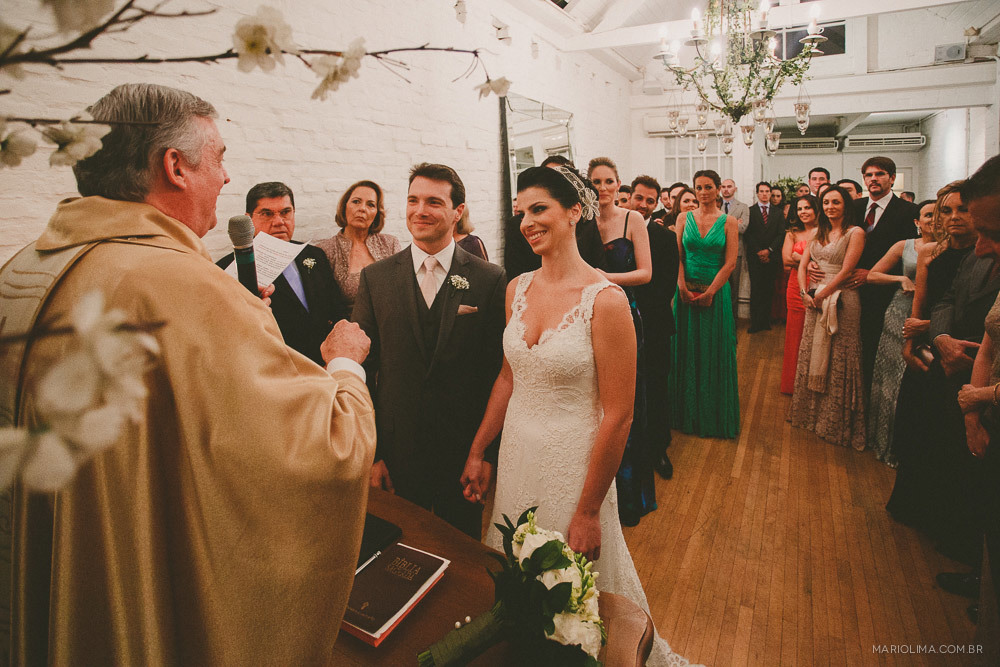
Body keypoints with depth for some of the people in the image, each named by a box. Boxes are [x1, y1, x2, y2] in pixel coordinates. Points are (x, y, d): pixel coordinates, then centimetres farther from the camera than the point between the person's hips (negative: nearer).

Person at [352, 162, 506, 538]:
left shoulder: (490, 280, -6)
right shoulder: (375, 278, -1)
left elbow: (498, 373, -4)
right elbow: (361, 370, 0)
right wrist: (370, 454, -3)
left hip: (466, 453, -1)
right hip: (396, 453, 1)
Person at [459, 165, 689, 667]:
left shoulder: (605, 299, -19)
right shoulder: (517, 289, 1)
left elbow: (618, 415, -17)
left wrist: (589, 511, -14)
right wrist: (478, 452, 10)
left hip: (573, 462, -5)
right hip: (516, 457, 6)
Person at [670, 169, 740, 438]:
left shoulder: (728, 222, 0)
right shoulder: (684, 218, 6)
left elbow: (730, 262, -5)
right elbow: (677, 256, 0)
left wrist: (709, 292, -12)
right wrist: (683, 287, -12)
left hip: (716, 292, -1)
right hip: (686, 291, 2)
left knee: (716, 350, 5)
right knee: (687, 348, 7)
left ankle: (716, 415, 19)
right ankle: (688, 412, 21)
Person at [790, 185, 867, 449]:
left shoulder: (855, 233, -6)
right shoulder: (818, 232, 13)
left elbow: (845, 271, -13)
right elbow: (802, 264, 9)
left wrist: (821, 295, -14)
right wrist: (805, 293, -6)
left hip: (841, 300, -6)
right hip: (815, 300, 6)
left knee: (837, 361, 1)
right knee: (811, 356, 11)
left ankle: (835, 423, 14)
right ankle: (812, 414, 26)